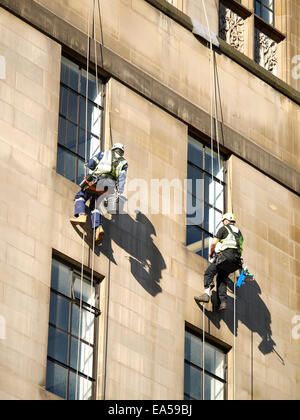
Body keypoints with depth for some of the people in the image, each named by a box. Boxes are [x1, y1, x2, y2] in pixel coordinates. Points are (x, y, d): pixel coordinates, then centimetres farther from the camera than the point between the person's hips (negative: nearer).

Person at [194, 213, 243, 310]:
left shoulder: (224, 228, 8)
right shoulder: (238, 231, 28)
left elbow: (213, 243, 3)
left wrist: (211, 253, 23)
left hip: (227, 255, -7)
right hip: (237, 259, 7)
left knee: (209, 272, -6)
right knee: (222, 278, 12)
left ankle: (206, 294, -26)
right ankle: (223, 302, -2)